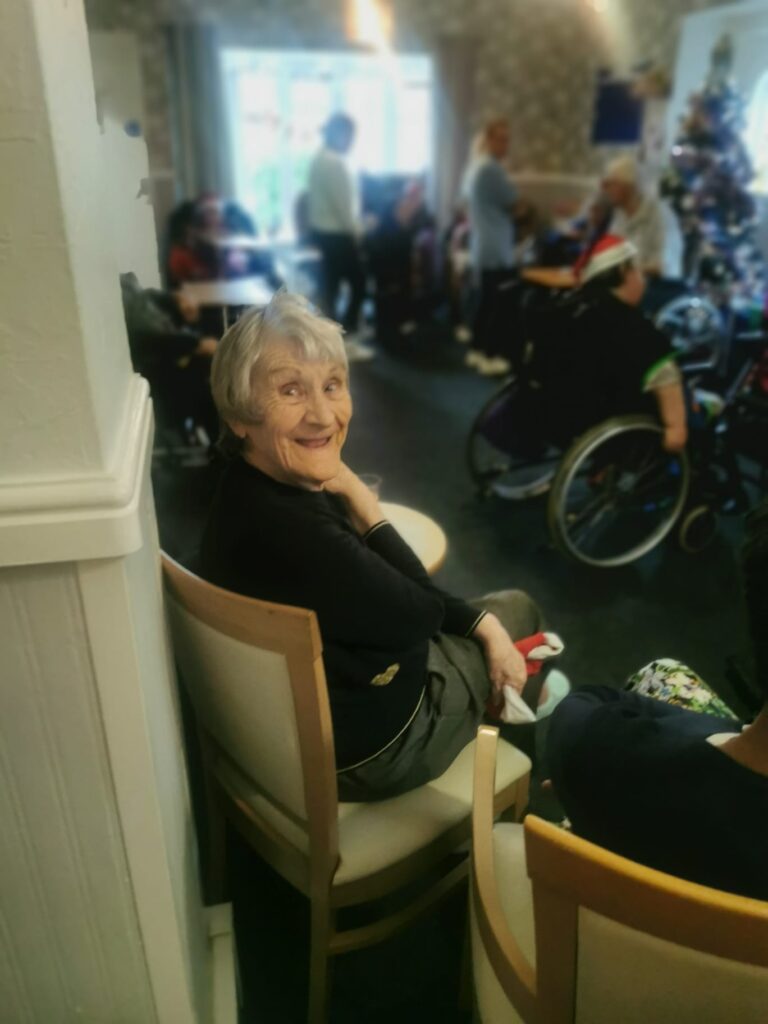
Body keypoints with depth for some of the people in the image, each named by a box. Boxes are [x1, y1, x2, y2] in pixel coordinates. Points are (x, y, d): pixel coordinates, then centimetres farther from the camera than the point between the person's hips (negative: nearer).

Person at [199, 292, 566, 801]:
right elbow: (420, 613, -24)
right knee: (518, 612, 16)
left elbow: (398, 585, 2)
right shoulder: (286, 531, -40)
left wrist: (483, 623, -2)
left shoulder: (267, 485, -8)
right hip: (365, 748, -7)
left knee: (508, 608, 24)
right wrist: (363, 501, -19)